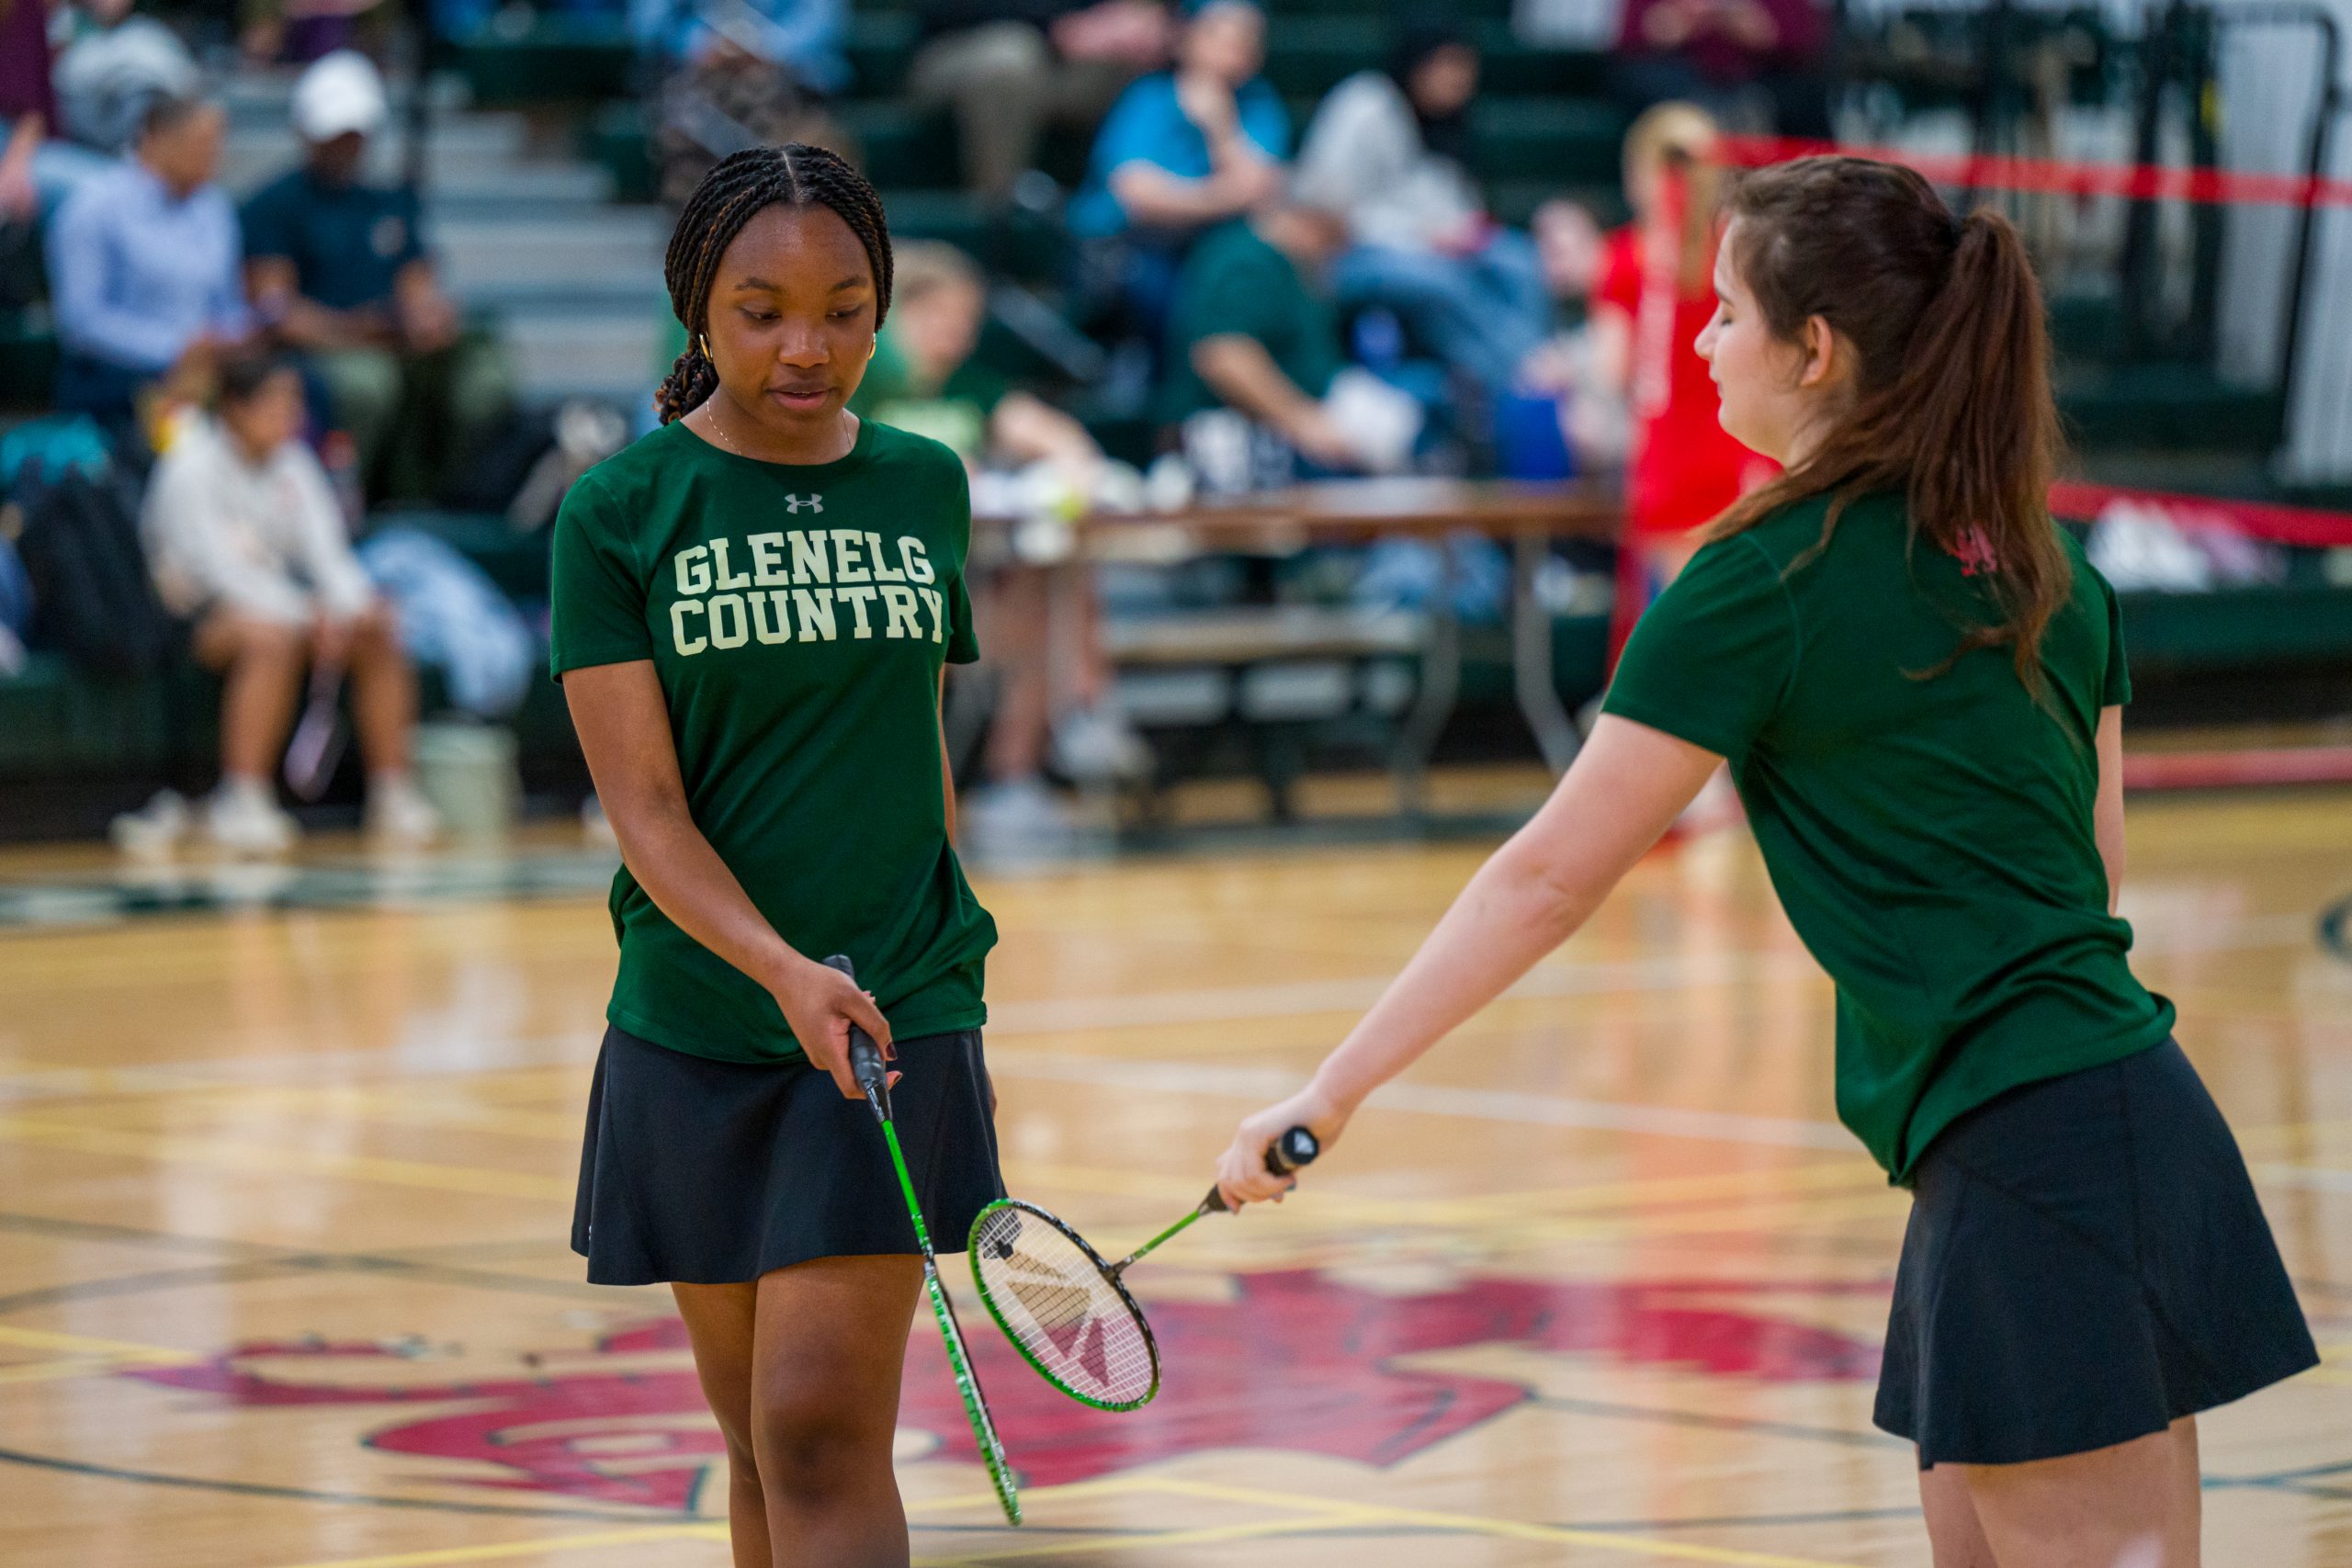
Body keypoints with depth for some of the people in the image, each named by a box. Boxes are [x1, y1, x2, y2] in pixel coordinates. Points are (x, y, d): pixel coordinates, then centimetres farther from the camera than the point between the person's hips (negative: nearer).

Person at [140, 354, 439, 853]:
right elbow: (217, 567, -22)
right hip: (198, 613, -7)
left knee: (378, 629, -14)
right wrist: (305, 616, -31)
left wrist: (347, 605, -23)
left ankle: (392, 794, -12)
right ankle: (240, 803, -39)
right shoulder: (193, 470, -13)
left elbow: (327, 549, 0)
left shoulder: (292, 464, 8)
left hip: (277, 598, 7)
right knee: (274, 637, -37)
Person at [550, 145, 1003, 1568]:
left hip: (895, 1021, 0)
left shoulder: (926, 487, 6)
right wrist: (783, 968, -25)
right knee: (758, 1437, 9)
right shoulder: (618, 514, -3)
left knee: (824, 1431, -12)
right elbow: (646, 806, -10)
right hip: (692, 1027, 0)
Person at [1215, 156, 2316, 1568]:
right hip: (2136, 1113, 8)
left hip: (2027, 1159, -8)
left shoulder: (1771, 579, -10)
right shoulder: (2044, 559, 12)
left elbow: (1549, 879, -8)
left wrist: (1328, 1096, -3)